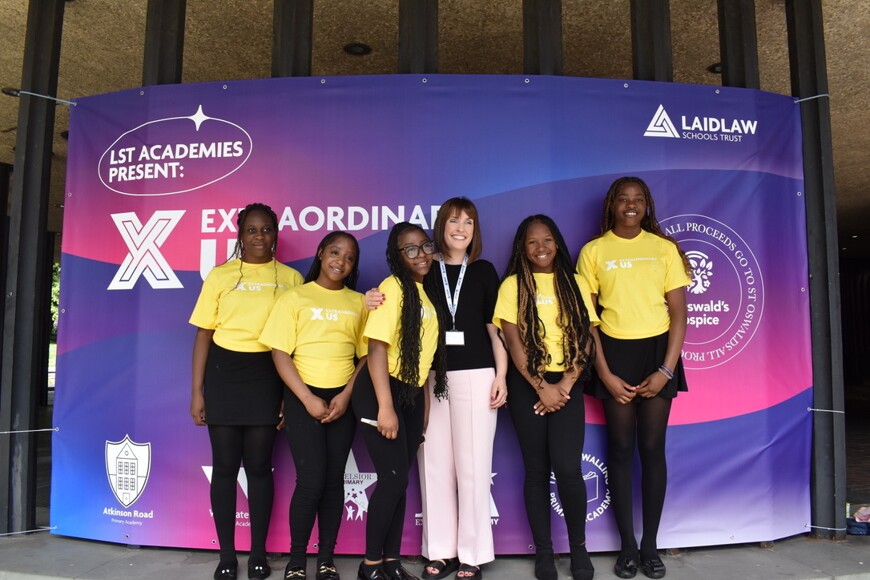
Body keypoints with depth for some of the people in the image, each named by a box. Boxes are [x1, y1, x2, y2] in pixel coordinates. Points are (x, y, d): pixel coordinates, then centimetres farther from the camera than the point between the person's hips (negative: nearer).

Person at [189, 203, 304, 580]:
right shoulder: (220, 276, 4)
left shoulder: (291, 278, 4)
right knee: (225, 465, 6)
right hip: (224, 372, 1)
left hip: (267, 374, 0)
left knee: (259, 465, 5)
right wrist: (196, 391, -1)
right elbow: (203, 335, 4)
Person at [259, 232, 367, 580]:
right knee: (311, 480, -7)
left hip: (343, 398, 2)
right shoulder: (295, 297, 1)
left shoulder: (359, 303, 7)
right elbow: (280, 353, -5)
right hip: (304, 397, -2)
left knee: (334, 480, 7)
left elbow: (366, 355, 6)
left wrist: (346, 395, -7)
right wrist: (308, 399, -12)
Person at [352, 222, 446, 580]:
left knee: (399, 480, 12)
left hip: (413, 394, 7)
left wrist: (423, 402, 14)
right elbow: (377, 348, -18)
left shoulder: (428, 290, 10)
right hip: (381, 391, -7)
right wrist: (385, 407, -22)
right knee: (393, 479, -6)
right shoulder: (393, 287, -13)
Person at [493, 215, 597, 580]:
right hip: (528, 385, -1)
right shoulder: (513, 285, 2)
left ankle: (578, 546, 13)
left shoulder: (574, 283, 8)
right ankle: (543, 551, 20)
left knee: (567, 468, -11)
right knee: (536, 469, 4)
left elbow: (586, 340, 3)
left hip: (567, 384, 1)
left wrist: (565, 385, -8)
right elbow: (514, 342, -4)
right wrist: (541, 387, -11)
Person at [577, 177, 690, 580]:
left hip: (656, 351, 1)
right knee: (621, 449, 4)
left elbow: (679, 312, 1)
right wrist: (604, 374, -6)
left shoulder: (664, 247, 4)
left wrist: (667, 370, -8)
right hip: (615, 352, 0)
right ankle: (627, 546, 16)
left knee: (652, 449, 4)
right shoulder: (593, 251, 2)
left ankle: (651, 546, 18)